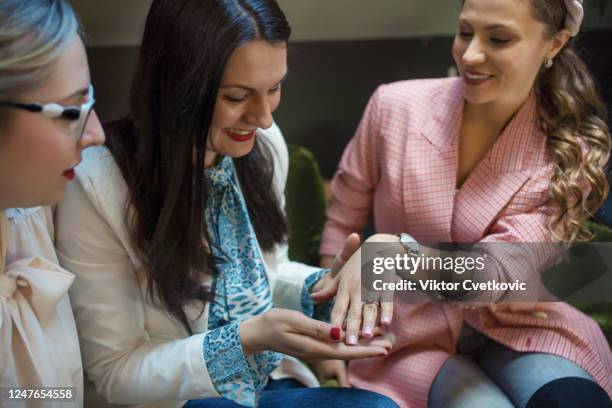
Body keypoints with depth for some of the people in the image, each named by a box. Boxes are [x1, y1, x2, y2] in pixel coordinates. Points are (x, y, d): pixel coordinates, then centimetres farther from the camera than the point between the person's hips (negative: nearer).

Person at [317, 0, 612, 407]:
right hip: (413, 335, 0)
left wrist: (394, 251, -38)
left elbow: (499, 272, -19)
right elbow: (340, 222, 3)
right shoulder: (394, 106, -9)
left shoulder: (570, 151, -9)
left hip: (515, 331, 1)